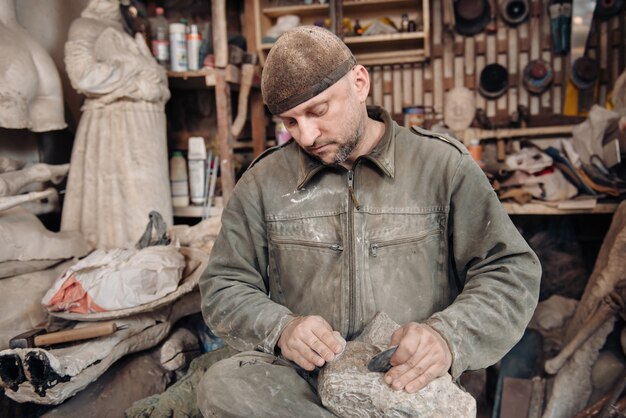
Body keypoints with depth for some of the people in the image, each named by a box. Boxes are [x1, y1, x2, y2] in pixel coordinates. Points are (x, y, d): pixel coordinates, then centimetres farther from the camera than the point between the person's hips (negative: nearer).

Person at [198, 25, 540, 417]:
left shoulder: (443, 164, 1)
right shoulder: (264, 181, 5)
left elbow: (512, 271, -1)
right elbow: (224, 286, 7)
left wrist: (449, 336, -21)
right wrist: (279, 328, -15)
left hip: (412, 384, -2)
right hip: (303, 381, 3)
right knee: (223, 385, -28)